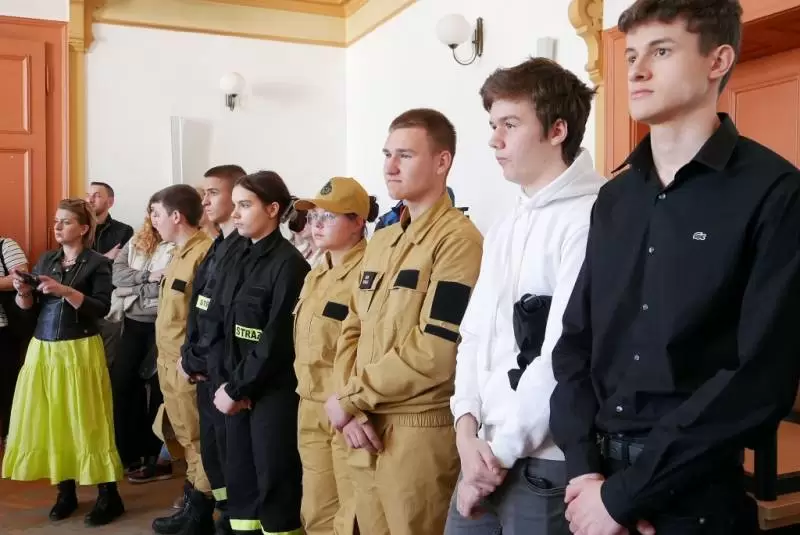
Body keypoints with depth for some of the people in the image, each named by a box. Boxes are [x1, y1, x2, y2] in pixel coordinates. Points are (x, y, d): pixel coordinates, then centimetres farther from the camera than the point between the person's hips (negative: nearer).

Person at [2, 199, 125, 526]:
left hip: (79, 351, -6)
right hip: (42, 350, 6)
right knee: (50, 420, 7)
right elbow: (29, 308, 11)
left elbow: (101, 308, -15)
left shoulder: (97, 263, -5)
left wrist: (64, 291, -23)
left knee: (86, 422, -3)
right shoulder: (46, 260, 11)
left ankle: (109, 496, 6)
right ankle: (66, 491, 20)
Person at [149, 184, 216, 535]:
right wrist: (167, 361, 19)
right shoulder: (180, 254, 14)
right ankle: (192, 506, 30)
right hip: (171, 365, 10)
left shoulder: (205, 253, -18)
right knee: (187, 441, 18)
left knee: (199, 443, 3)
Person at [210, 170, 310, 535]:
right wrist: (230, 384, -1)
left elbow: (277, 342, -16)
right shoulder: (242, 260, 11)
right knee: (239, 479, 13)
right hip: (238, 389, 7)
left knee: (275, 484, 2)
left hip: (273, 392, -7)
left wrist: (236, 389, -11)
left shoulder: (288, 263, -12)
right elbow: (225, 326, 11)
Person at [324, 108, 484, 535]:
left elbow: (435, 353, -20)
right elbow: (352, 332, 12)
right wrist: (352, 410, -4)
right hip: (367, 429, 7)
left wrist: (349, 398, -11)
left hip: (422, 431, -7)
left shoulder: (458, 240, -13)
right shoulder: (380, 242, 12)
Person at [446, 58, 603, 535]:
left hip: (546, 463, -7)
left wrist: (501, 453, -11)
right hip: (486, 453, 7)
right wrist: (468, 428, -3)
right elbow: (475, 332, 10)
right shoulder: (504, 227, 12)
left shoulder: (589, 220, -15)